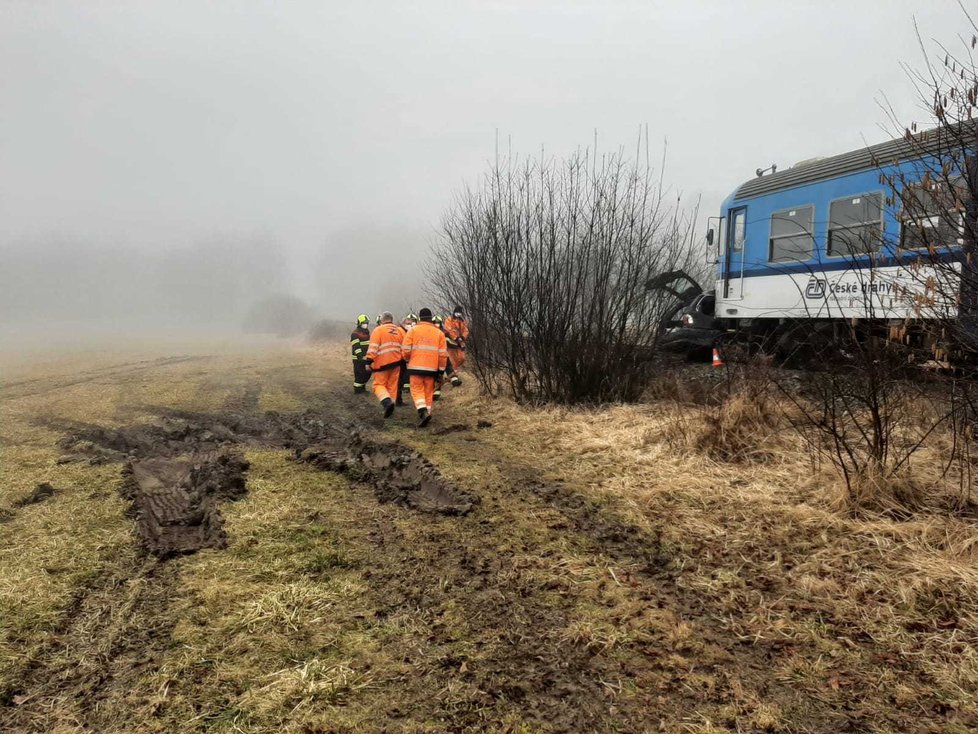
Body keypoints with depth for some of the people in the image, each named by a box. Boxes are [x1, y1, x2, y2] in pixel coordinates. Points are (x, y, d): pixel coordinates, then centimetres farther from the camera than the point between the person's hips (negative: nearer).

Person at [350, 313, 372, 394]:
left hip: (366, 357, 8)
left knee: (367, 373, 13)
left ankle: (362, 387, 28)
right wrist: (361, 356, -26)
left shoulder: (367, 331, 16)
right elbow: (356, 347, -19)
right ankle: (357, 388, 6)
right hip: (358, 358, -8)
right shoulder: (355, 334, -11)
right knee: (359, 374, -6)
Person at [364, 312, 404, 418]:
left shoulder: (378, 330, -6)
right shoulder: (399, 331, 11)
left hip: (382, 364, -5)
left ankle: (387, 401, -21)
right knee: (392, 386, 13)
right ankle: (389, 408, 16)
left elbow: (373, 347, -14)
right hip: (396, 363, 5)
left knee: (379, 385, 3)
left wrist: (369, 361, -13)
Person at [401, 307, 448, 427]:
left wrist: (407, 359, 18)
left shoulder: (413, 330, 0)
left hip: (416, 367, -2)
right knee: (429, 392, 14)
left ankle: (423, 411, -15)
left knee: (417, 390, 5)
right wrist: (441, 370, 9)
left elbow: (405, 350, -4)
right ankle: (427, 412, 17)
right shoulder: (439, 332, 6)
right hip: (432, 368, 2)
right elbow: (443, 354, 3)